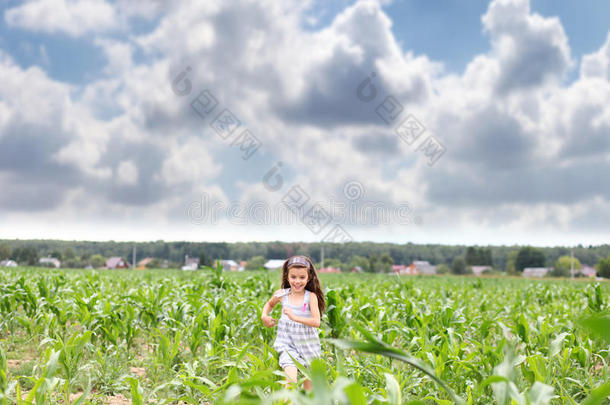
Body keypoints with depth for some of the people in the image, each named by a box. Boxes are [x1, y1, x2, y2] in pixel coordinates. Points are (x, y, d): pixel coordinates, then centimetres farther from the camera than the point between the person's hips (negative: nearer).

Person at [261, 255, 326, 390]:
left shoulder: (311, 296, -10)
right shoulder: (281, 294, -1)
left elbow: (316, 322, -21)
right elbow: (269, 304, 22)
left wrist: (295, 317, -32)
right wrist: (264, 316, 3)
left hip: (307, 344, 0)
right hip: (287, 343, 0)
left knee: (309, 382, 12)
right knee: (290, 376, -23)